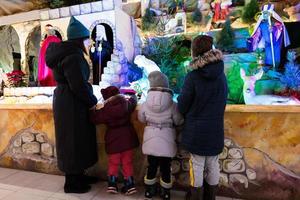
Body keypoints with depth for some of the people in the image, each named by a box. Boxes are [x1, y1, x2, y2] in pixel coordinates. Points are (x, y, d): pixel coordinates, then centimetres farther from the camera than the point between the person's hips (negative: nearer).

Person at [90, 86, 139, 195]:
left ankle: (112, 185, 20)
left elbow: (95, 118, -2)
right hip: (128, 139, 3)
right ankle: (130, 185, 18)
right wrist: (133, 95, 42)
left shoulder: (105, 110, -12)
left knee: (113, 163, 15)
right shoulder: (127, 104, -3)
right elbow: (133, 101, 20)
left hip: (114, 141, -3)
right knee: (127, 163, 13)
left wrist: (92, 110, 15)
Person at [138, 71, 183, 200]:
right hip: (166, 142, -2)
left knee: (151, 166, 18)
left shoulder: (146, 104, -9)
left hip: (151, 140, 2)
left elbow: (141, 118, 6)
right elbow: (179, 121, -5)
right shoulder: (172, 105, -16)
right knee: (165, 168, 13)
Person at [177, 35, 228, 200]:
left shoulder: (193, 77, -18)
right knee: (213, 164, 17)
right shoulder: (221, 75, -3)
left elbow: (182, 106, -11)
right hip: (216, 129, 5)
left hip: (196, 130, -4)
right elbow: (223, 102, 8)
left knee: (197, 164, 11)